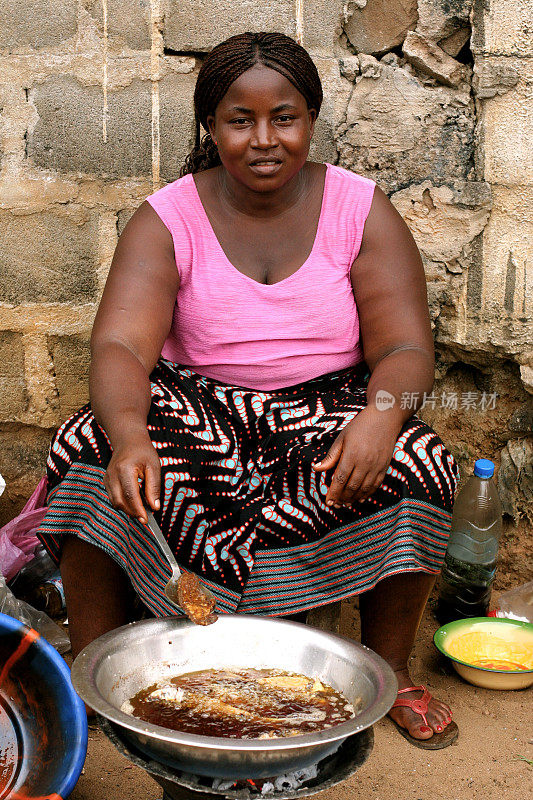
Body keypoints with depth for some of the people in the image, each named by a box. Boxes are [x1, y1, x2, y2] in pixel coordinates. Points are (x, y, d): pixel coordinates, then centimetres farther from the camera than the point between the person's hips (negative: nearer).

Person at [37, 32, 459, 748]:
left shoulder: (363, 212, -4)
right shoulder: (166, 219, -6)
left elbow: (406, 347, -9)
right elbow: (120, 344, -19)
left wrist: (382, 415, -34)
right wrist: (129, 436, -42)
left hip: (330, 413, 0)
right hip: (198, 411, 0)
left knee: (418, 468, -28)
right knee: (90, 447, -26)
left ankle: (390, 670, -5)